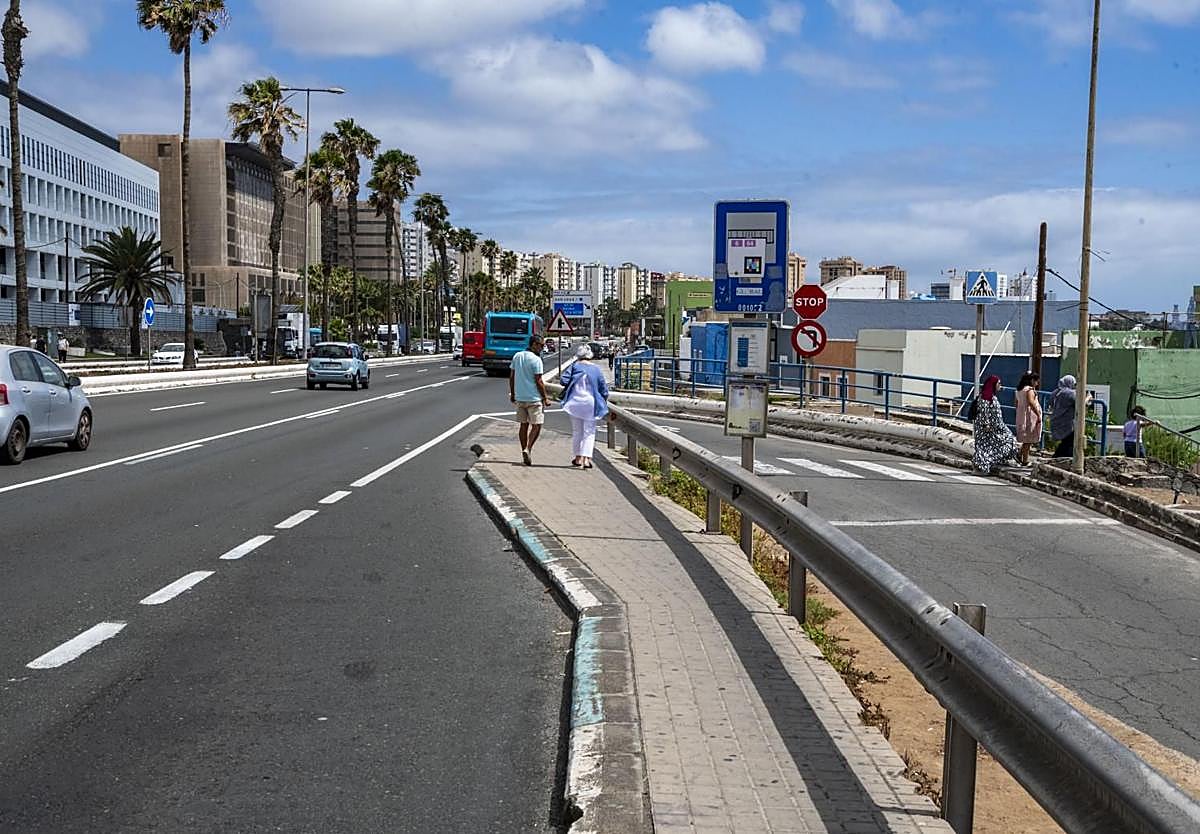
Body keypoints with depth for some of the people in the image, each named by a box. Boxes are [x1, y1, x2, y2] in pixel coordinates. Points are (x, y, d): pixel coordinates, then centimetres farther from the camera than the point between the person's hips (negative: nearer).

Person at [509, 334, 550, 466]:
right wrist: (545, 398, -7)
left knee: (524, 425, 13)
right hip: (534, 398, -7)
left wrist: (512, 394, 20)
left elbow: (511, 377, 12)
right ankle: (528, 449, -14)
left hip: (519, 397, 7)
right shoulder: (536, 360, -14)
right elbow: (539, 381, -15)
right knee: (536, 425, 1)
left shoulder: (517, 356, 7)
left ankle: (524, 452, 15)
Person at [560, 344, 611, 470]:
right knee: (589, 431, 3)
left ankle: (578, 458, 19)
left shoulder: (574, 367, -4)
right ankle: (586, 458, -8)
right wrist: (603, 403, 16)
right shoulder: (596, 370, 0)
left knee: (577, 431, 13)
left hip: (575, 402, 0)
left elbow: (564, 380, -12)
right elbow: (604, 389, 2)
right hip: (591, 403, 0)